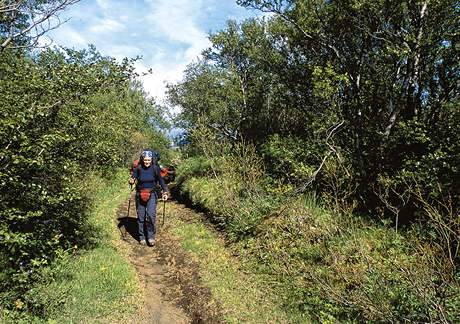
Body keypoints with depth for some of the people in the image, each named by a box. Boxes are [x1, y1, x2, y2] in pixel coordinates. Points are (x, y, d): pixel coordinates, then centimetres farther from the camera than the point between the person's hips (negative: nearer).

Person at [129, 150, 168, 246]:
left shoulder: (155, 168, -7)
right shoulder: (138, 169, -9)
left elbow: (160, 180, 5)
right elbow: (132, 179, -1)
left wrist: (165, 192, 0)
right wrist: (131, 181, -25)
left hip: (151, 195, -1)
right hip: (140, 195, 1)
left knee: (151, 215, -15)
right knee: (141, 216, 7)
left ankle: (151, 236, 0)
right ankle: (141, 237, 22)